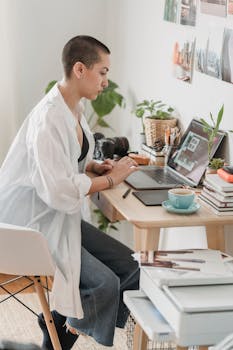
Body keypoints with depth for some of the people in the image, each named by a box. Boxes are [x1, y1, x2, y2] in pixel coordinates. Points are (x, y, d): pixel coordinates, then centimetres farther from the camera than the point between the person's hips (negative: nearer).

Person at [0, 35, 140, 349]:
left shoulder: (74, 108, 6)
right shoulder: (49, 118, -24)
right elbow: (59, 190, -29)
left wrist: (96, 167, 3)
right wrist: (110, 179, -17)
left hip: (63, 216, 10)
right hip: (33, 224, -10)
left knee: (130, 267, 1)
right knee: (105, 283, -19)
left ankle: (58, 325, 13)